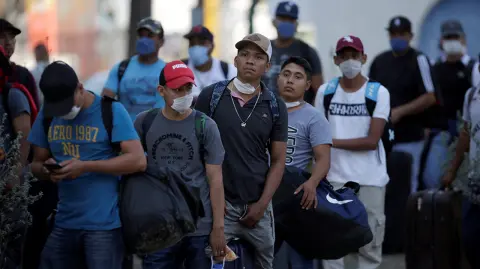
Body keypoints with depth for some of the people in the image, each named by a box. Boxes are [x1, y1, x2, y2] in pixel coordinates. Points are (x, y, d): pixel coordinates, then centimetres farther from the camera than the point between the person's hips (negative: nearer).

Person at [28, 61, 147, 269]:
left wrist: (86, 167, -20)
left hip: (104, 224, -5)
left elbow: (138, 160, -13)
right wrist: (47, 170, -11)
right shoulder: (47, 115, 9)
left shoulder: (111, 111, -6)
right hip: (64, 223, 5)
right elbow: (36, 164, 15)